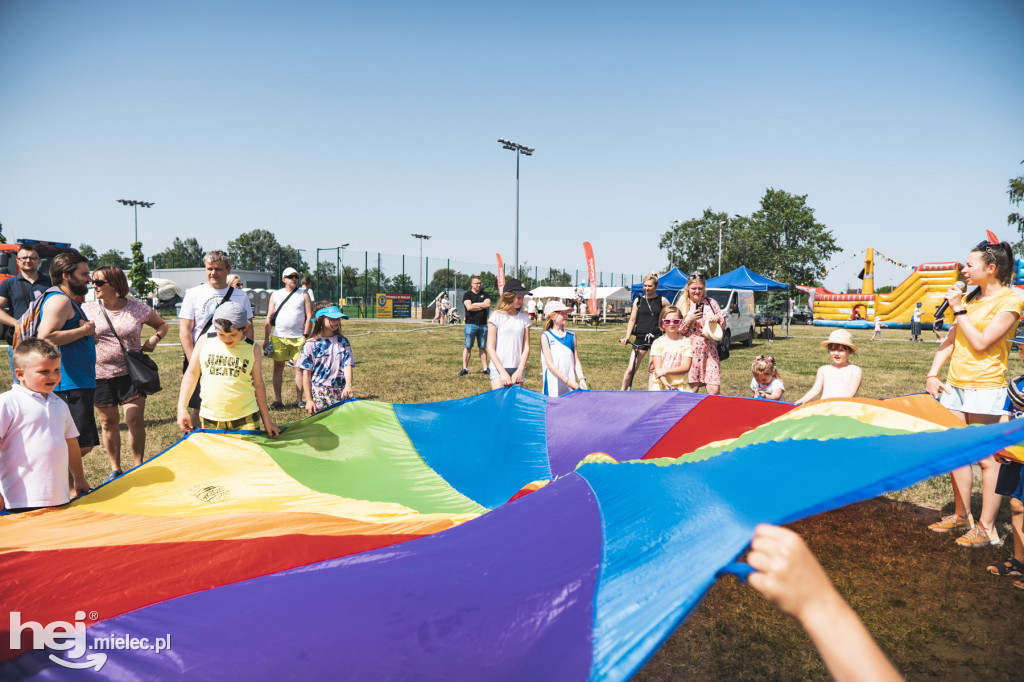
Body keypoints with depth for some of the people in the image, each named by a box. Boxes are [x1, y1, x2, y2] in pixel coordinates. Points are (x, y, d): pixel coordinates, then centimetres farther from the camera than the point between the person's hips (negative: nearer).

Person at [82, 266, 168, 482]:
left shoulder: (138, 308, 0)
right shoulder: (88, 309, 2)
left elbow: (162, 324, 15)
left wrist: (154, 338, -4)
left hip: (130, 373, -2)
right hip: (100, 374, 2)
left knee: (135, 420, -6)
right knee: (108, 422, 10)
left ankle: (138, 467, 9)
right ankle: (115, 469, 24)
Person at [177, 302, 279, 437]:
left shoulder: (252, 349, 1)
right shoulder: (204, 342, 2)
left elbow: (258, 386, 7)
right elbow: (191, 374, 9)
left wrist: (267, 421, 7)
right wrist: (182, 408, 4)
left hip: (245, 419, -1)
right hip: (209, 419, 1)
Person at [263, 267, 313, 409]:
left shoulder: (303, 295, 8)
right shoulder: (275, 295, 10)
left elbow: (309, 316, 3)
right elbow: (269, 318, 9)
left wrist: (305, 336, -7)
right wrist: (266, 339, 3)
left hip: (298, 338, -1)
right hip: (278, 337, 1)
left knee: (300, 368, -1)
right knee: (278, 367, 2)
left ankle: (299, 400, 5)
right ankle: (277, 400, 8)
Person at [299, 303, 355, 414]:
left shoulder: (343, 341, 8)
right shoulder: (311, 344, -2)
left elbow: (347, 365, 0)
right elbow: (306, 373, -1)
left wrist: (348, 385, -19)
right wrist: (308, 400, -5)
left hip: (340, 394, 2)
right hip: (319, 394, -2)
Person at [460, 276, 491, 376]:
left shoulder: (484, 295, 15)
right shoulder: (467, 295, 4)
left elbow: (488, 305, -3)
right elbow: (469, 307, -11)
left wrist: (475, 305, -4)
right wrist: (482, 305, -1)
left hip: (483, 325, 3)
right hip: (470, 324, -3)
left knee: (482, 347, 7)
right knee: (468, 347, -2)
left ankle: (485, 368, 9)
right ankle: (465, 368, 2)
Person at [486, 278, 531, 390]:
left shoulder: (524, 318, 8)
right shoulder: (497, 316, -1)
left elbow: (526, 347, 6)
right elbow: (490, 348, -3)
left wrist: (520, 371, -6)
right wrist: (502, 372, -10)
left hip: (518, 369, 3)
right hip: (498, 368, -3)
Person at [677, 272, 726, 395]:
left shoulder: (711, 302, 12)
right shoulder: (683, 305, 7)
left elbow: (723, 324, 17)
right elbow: (678, 332, 5)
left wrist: (717, 319, -4)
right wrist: (688, 320, -10)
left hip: (710, 351, 2)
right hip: (691, 350, -1)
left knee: (714, 390, -8)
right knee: (692, 390, -3)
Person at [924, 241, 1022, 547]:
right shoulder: (969, 298, 12)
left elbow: (980, 343, -17)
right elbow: (949, 340, 14)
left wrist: (959, 309, -12)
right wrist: (932, 374, 5)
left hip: (985, 387, -7)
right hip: (955, 385, 7)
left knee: (987, 458, -1)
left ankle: (986, 527, 7)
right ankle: (962, 516, 23)